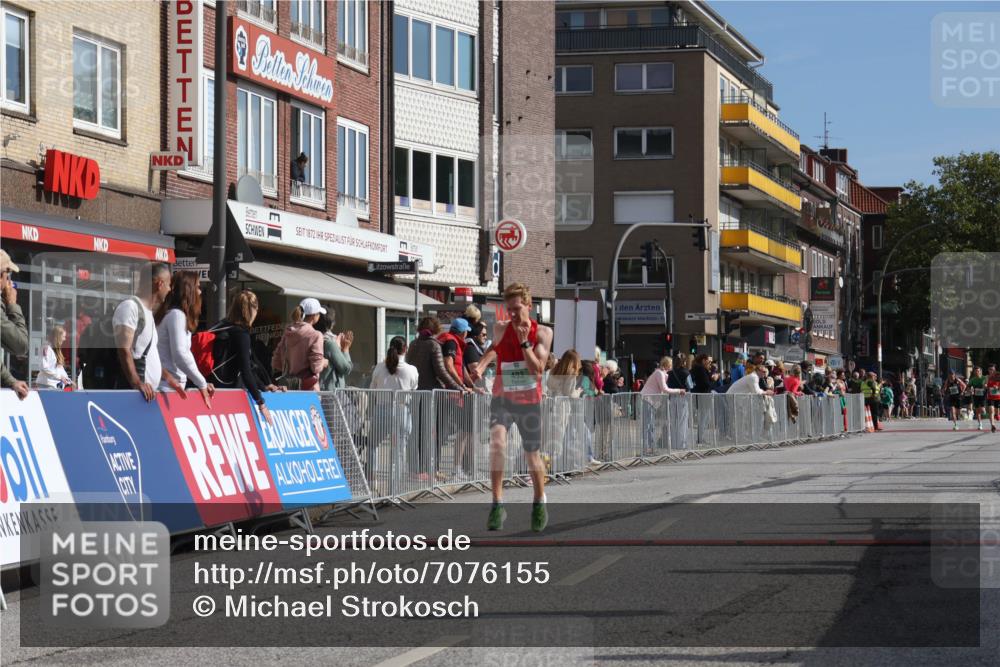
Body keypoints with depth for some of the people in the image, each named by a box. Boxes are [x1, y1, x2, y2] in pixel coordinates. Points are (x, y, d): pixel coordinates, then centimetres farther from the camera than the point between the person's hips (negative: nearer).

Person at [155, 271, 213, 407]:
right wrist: (202, 384, -13)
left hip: (169, 385, 9)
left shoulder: (172, 313, 19)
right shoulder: (176, 315, -10)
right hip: (169, 386, -9)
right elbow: (180, 355, -18)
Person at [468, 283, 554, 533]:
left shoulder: (542, 333, -8)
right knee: (497, 442, -24)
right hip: (502, 399, 0)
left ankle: (539, 503, 36)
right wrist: (482, 364, 1)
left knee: (532, 455, 10)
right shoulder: (501, 329, -4)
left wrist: (524, 342, -23)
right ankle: (497, 505, -19)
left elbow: (537, 369, -18)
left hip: (529, 402, 0)